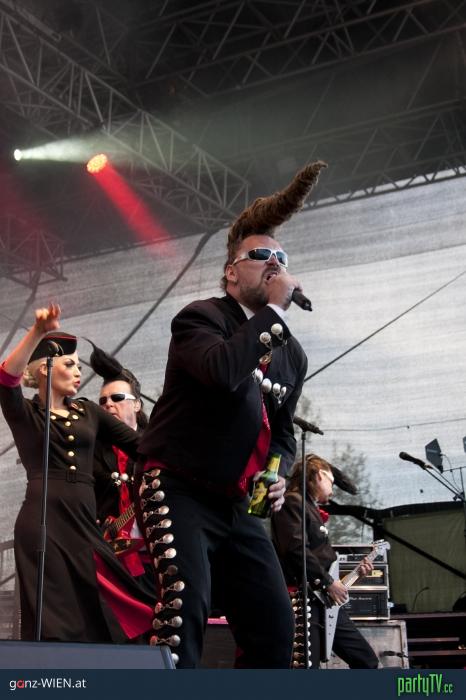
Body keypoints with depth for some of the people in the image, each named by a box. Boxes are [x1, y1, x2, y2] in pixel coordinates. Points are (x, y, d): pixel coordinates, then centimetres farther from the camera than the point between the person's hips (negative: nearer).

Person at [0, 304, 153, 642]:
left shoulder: (88, 412, 18)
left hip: (84, 522, 4)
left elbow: (139, 443, 10)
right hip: (42, 523, -4)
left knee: (95, 618, -1)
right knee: (55, 622, -6)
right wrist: (38, 332, -24)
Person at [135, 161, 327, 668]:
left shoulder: (292, 354, 13)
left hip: (237, 504, 7)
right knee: (185, 604, -26)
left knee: (274, 622, 1)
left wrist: (279, 474, 0)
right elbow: (223, 370, -31)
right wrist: (273, 309, -18)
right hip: (179, 489, -7)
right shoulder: (200, 317, -8)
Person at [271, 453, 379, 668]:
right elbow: (296, 549, -20)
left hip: (328, 603, 10)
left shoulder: (312, 509, 24)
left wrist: (354, 572, 19)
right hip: (307, 600, -10)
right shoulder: (292, 502, -6)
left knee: (367, 661, 12)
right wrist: (328, 582, -15)